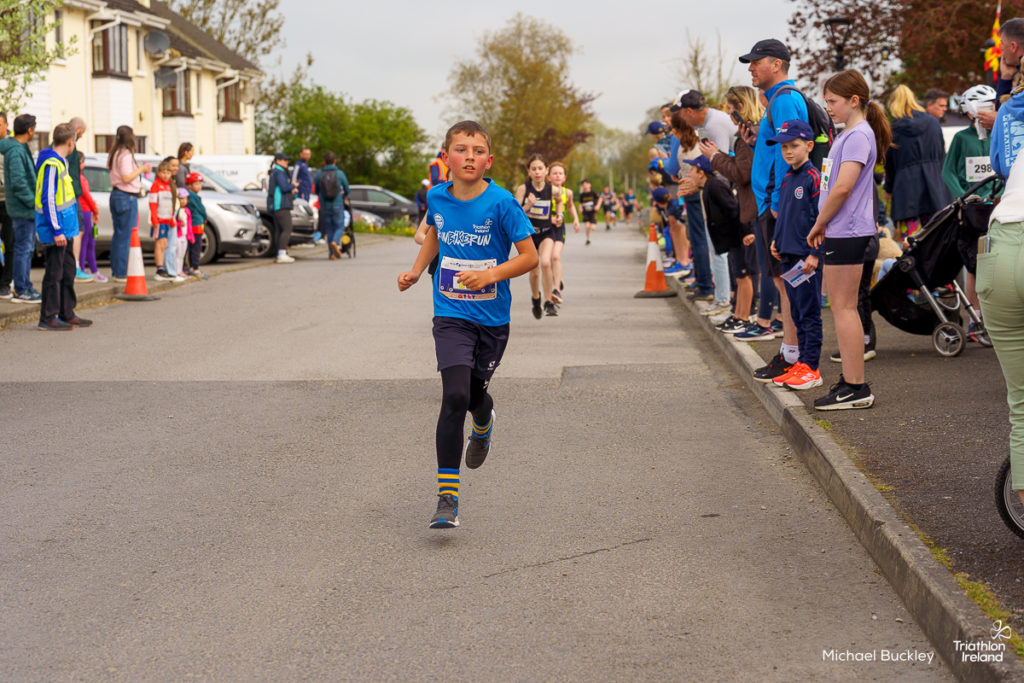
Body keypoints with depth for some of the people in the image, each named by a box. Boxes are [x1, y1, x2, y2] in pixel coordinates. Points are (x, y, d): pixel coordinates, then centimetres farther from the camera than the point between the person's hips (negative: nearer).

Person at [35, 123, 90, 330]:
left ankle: (67, 314, 22)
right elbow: (47, 199, -21)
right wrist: (56, 230, -21)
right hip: (55, 231, -10)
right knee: (54, 273, -4)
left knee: (67, 271, 15)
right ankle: (48, 318, 2)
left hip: (64, 229, 10)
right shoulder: (51, 164, -17)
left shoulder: (61, 162, 14)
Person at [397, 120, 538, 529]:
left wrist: (490, 274, -24)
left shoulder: (501, 203, -13)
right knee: (454, 396, -15)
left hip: (492, 317, -1)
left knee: (475, 394, 12)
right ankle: (447, 498, -11)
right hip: (451, 314, 1)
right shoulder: (438, 197, -1)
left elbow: (529, 256, -10)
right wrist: (416, 271, 9)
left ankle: (484, 424, 54)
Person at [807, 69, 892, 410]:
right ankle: (850, 381, 19)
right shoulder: (849, 134, 18)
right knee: (844, 309, 13)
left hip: (848, 234, -10)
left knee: (844, 309, -7)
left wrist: (819, 224, -11)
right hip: (843, 233, 10)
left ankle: (856, 388, -6)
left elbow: (843, 187, -21)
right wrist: (823, 226, 13)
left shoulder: (858, 135, -13)